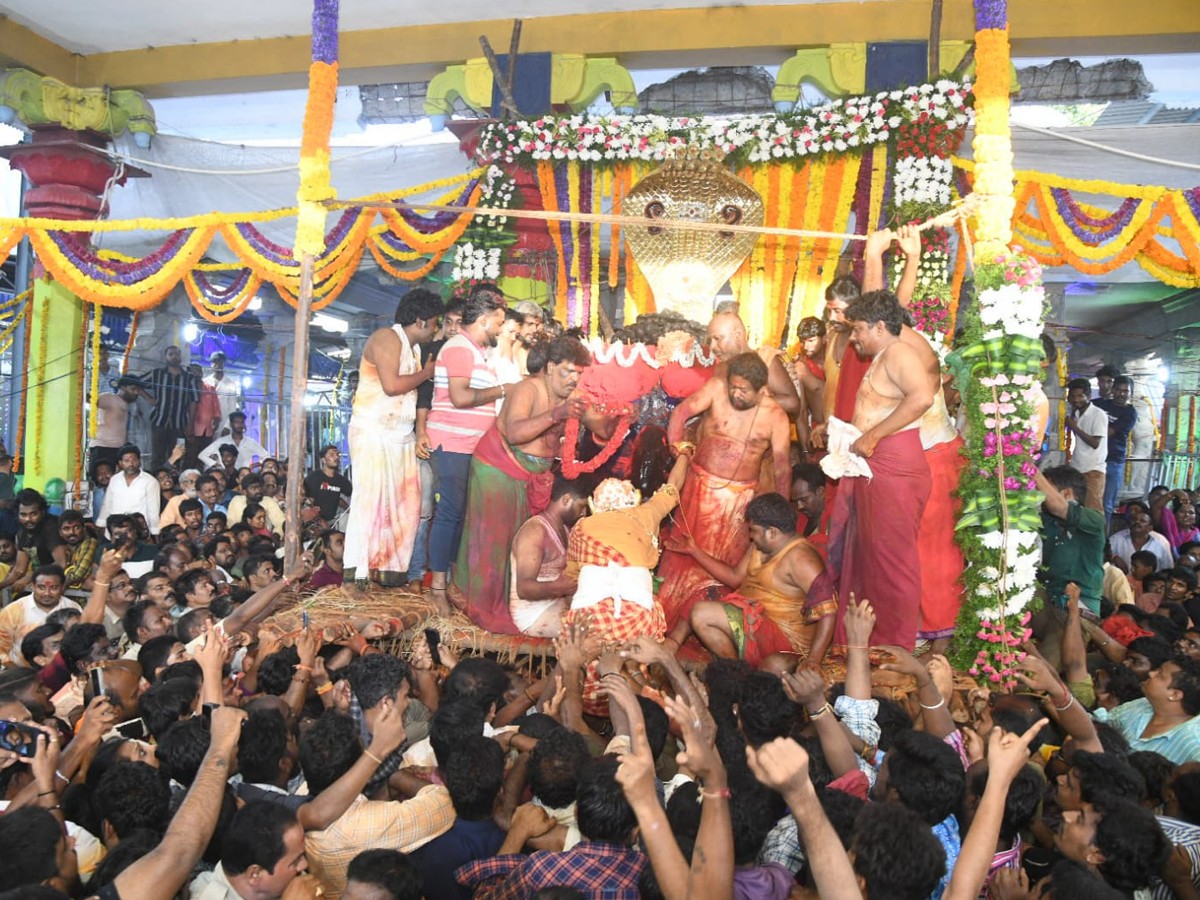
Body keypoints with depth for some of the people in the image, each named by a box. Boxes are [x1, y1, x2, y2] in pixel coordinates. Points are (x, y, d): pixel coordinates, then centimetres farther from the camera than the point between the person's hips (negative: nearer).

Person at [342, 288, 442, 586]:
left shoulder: (413, 348, 17)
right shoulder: (387, 338, -8)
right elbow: (391, 385, -19)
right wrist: (426, 372, -8)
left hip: (402, 436, 9)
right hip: (373, 431, -9)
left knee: (406, 502, 5)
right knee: (372, 498, -10)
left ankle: (392, 569, 10)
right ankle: (358, 575, -7)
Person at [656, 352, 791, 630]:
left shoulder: (775, 416, -10)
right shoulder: (716, 388, -9)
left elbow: (782, 467, -7)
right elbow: (682, 411, -12)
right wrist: (676, 442, -30)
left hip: (739, 496, 0)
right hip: (701, 485, 1)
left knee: (725, 560, 6)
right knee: (685, 548, 7)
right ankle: (667, 615, 21)